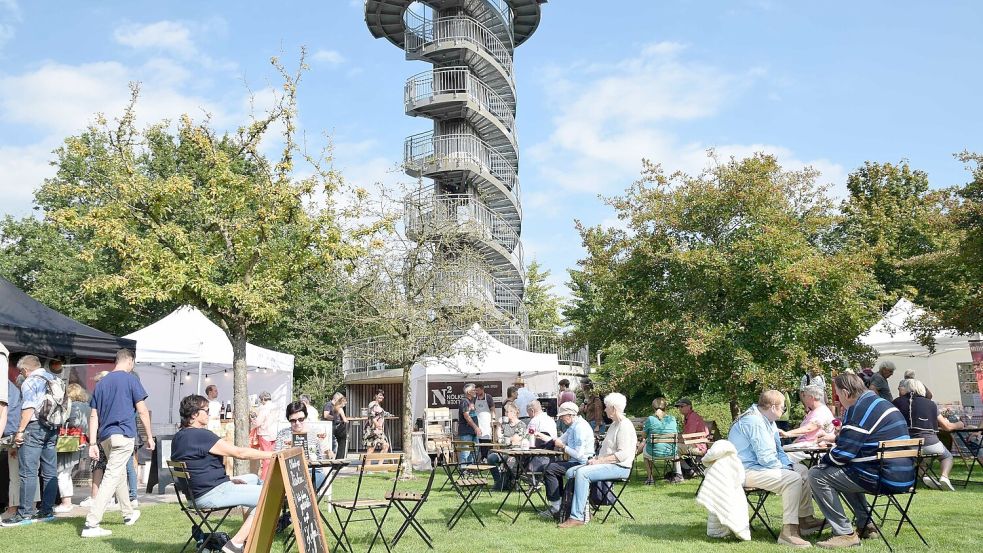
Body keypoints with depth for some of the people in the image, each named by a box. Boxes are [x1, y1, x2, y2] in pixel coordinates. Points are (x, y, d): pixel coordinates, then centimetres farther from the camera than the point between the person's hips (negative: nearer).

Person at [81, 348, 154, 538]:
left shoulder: (101, 383, 15)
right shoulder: (131, 379, -2)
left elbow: (93, 416, 11)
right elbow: (142, 410, -5)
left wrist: (93, 443, 10)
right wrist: (149, 436, 3)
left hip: (105, 437, 7)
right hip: (123, 435, -7)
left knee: (120, 474, 21)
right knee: (112, 477, -9)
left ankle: (128, 514, 36)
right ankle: (91, 524, -16)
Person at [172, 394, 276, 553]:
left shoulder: (179, 437, 11)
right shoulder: (201, 435, -20)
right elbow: (239, 452, -19)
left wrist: (228, 480, 14)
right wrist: (271, 454, -9)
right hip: (211, 494, -11)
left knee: (253, 479, 25)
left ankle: (248, 536, 22)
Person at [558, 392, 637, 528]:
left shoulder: (625, 425, -11)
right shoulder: (614, 424, 22)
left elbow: (623, 454, -21)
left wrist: (600, 460, -19)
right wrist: (596, 458, 7)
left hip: (619, 467, -10)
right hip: (606, 464, 10)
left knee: (582, 473, -28)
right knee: (571, 472, -3)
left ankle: (577, 517, -28)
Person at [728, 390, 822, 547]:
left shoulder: (767, 421, 13)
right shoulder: (755, 422, -22)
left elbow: (778, 451, 21)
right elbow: (766, 458, -26)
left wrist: (790, 465, 3)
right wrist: (785, 468, -10)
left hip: (758, 465, 12)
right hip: (746, 470, -12)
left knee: (802, 470, 16)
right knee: (792, 479, -26)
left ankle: (805, 520, 20)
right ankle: (788, 532, -23)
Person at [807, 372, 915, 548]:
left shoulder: (860, 410, -15)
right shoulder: (879, 402, 16)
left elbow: (842, 455, -16)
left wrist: (822, 460, 3)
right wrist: (835, 439, 34)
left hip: (884, 479, -10)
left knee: (816, 474, -7)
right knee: (845, 471, 33)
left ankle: (845, 534, -5)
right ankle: (865, 525, 27)